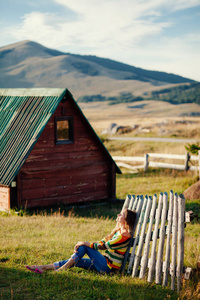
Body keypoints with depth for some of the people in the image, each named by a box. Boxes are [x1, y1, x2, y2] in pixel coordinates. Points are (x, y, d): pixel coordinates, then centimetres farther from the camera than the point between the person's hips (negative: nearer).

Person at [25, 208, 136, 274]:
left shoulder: (125, 235, -17)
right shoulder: (118, 230, 14)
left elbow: (104, 245, -19)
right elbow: (103, 242, 14)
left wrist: (85, 244, -11)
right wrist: (82, 245, 4)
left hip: (108, 267, -8)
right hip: (106, 261, 8)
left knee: (84, 246, -12)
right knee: (75, 260, -1)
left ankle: (62, 269, -10)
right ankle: (43, 267, -2)